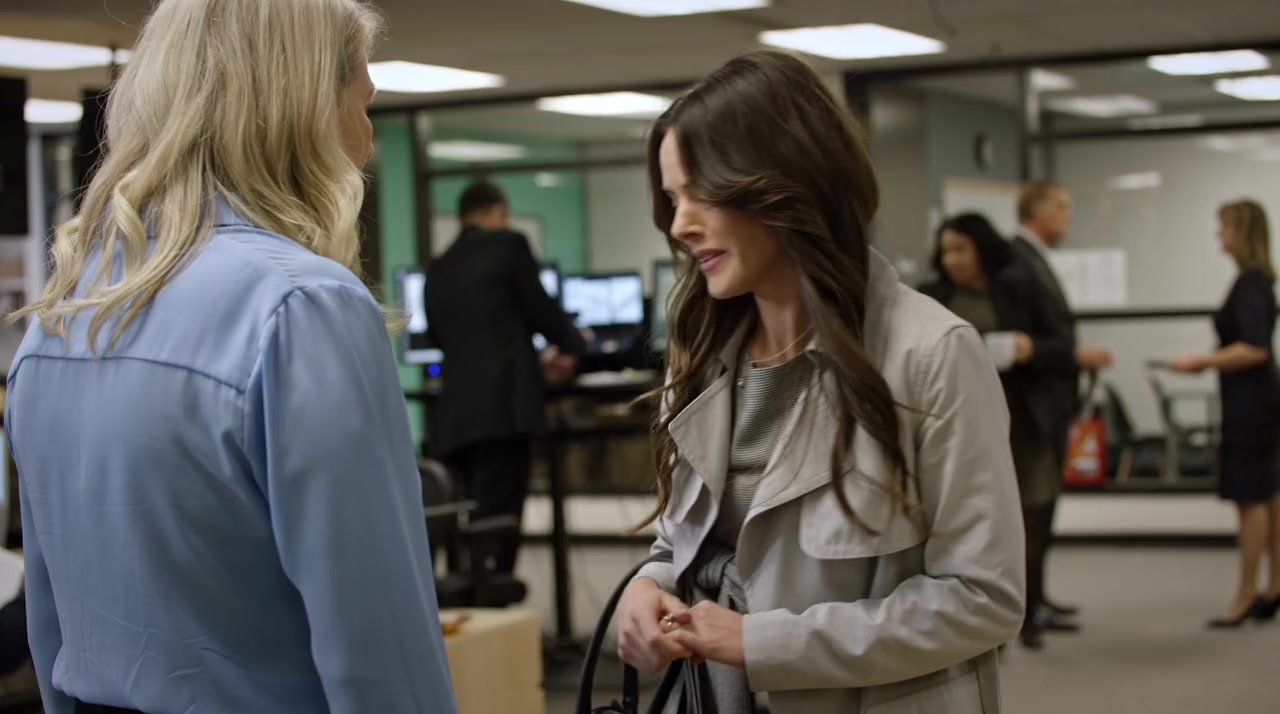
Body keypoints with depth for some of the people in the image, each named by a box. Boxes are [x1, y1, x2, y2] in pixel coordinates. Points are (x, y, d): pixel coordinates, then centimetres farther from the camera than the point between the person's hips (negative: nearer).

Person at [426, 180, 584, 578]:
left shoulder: (438, 270, 20)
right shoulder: (508, 245, 3)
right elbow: (540, 308, 3)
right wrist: (569, 345, 26)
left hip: (455, 414, 6)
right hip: (504, 406, -6)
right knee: (496, 526, -9)